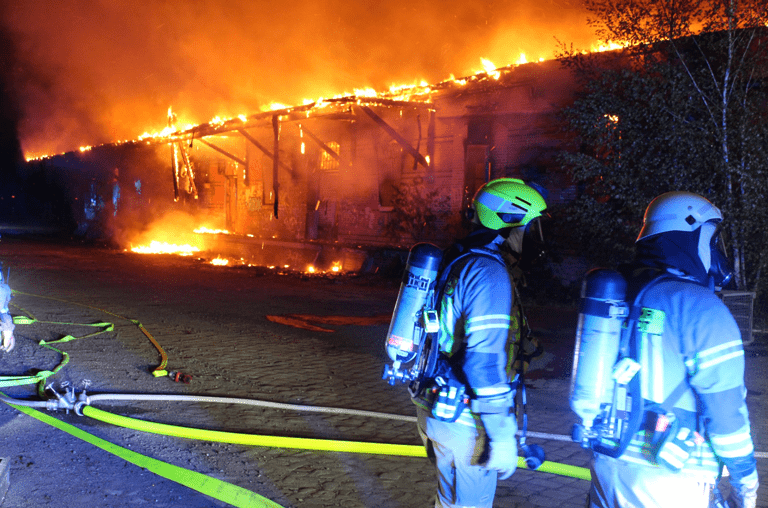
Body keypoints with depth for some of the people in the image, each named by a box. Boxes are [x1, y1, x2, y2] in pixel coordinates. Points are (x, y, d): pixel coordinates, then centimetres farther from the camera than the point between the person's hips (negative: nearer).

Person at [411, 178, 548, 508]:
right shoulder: (489, 273, -20)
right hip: (465, 422, -9)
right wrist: (502, 437, -22)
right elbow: (486, 360, -26)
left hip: (435, 407, 9)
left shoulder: (455, 262, 10)